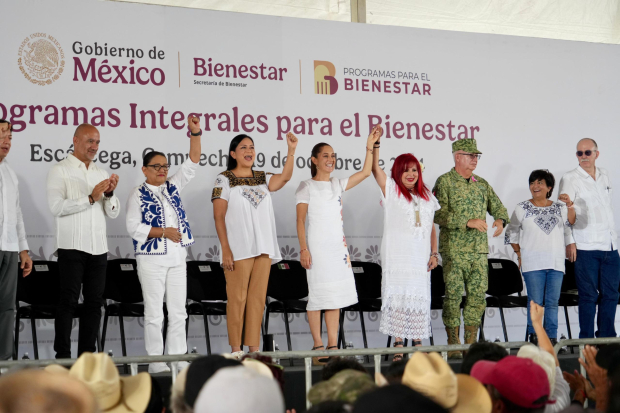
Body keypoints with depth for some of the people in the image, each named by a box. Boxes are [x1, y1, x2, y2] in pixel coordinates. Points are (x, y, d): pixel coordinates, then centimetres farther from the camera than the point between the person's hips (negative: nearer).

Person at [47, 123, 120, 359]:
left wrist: (109, 193, -6)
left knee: (94, 303, 5)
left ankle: (87, 355, 11)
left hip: (98, 248, 6)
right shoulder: (60, 170, -1)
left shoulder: (101, 173, 16)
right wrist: (91, 198, -17)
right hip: (71, 247, -6)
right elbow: (56, 206, -15)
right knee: (68, 301, -5)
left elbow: (113, 213, 13)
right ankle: (62, 356, -2)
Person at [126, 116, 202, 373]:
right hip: (152, 258, -5)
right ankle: (155, 361, 3)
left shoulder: (173, 187, 13)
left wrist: (195, 133, -3)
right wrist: (163, 232, -14)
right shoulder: (138, 195, -2)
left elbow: (192, 162, 8)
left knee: (178, 312, 6)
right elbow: (133, 227, -11)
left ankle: (178, 357, 11)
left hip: (177, 257, 5)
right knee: (154, 313, -2)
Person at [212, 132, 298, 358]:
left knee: (258, 298, 4)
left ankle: (254, 348, 8)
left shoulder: (262, 179, 15)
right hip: (239, 249, -5)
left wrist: (291, 151, -18)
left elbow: (284, 178, -6)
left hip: (263, 247, 5)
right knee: (237, 298, -6)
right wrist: (225, 249, -12)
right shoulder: (224, 180, 2)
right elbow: (219, 217, -4)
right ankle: (236, 348, -1)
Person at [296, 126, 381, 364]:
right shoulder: (306, 187, 0)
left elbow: (365, 172, 14)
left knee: (336, 295, 4)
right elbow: (300, 221, -4)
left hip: (338, 246, 6)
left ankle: (333, 346, 7)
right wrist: (303, 249, -13)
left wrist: (370, 146, 7)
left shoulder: (337, 185, 15)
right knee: (317, 295, -6)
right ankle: (318, 347, -3)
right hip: (317, 247, -6)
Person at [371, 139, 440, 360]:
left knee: (419, 297, 4)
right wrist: (375, 145, -22)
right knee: (398, 296, -7)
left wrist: (434, 253, 8)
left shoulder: (427, 196, 15)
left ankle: (418, 342, 10)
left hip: (420, 258, 4)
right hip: (397, 256, -4)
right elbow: (375, 168, -9)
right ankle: (398, 344, -5)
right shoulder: (391, 190, 4)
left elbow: (432, 227, 16)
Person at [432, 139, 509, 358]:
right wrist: (468, 222, -20)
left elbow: (498, 206, 18)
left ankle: (471, 343, 12)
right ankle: (453, 345, 2)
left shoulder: (482, 184, 15)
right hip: (454, 250, -5)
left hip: (479, 250, 5)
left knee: (478, 296, 4)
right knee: (453, 295, -4)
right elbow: (439, 214, -14)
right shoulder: (444, 182, -3)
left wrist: (500, 220, -6)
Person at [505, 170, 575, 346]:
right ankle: (534, 337, 2)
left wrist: (570, 206, -14)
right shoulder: (522, 208, 5)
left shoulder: (558, 208, 12)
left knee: (552, 302, 4)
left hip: (556, 262, 2)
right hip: (533, 263, -2)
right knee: (535, 301, -5)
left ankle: (552, 337, 8)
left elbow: (569, 224, -1)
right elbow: (512, 233, 10)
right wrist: (520, 253, 5)